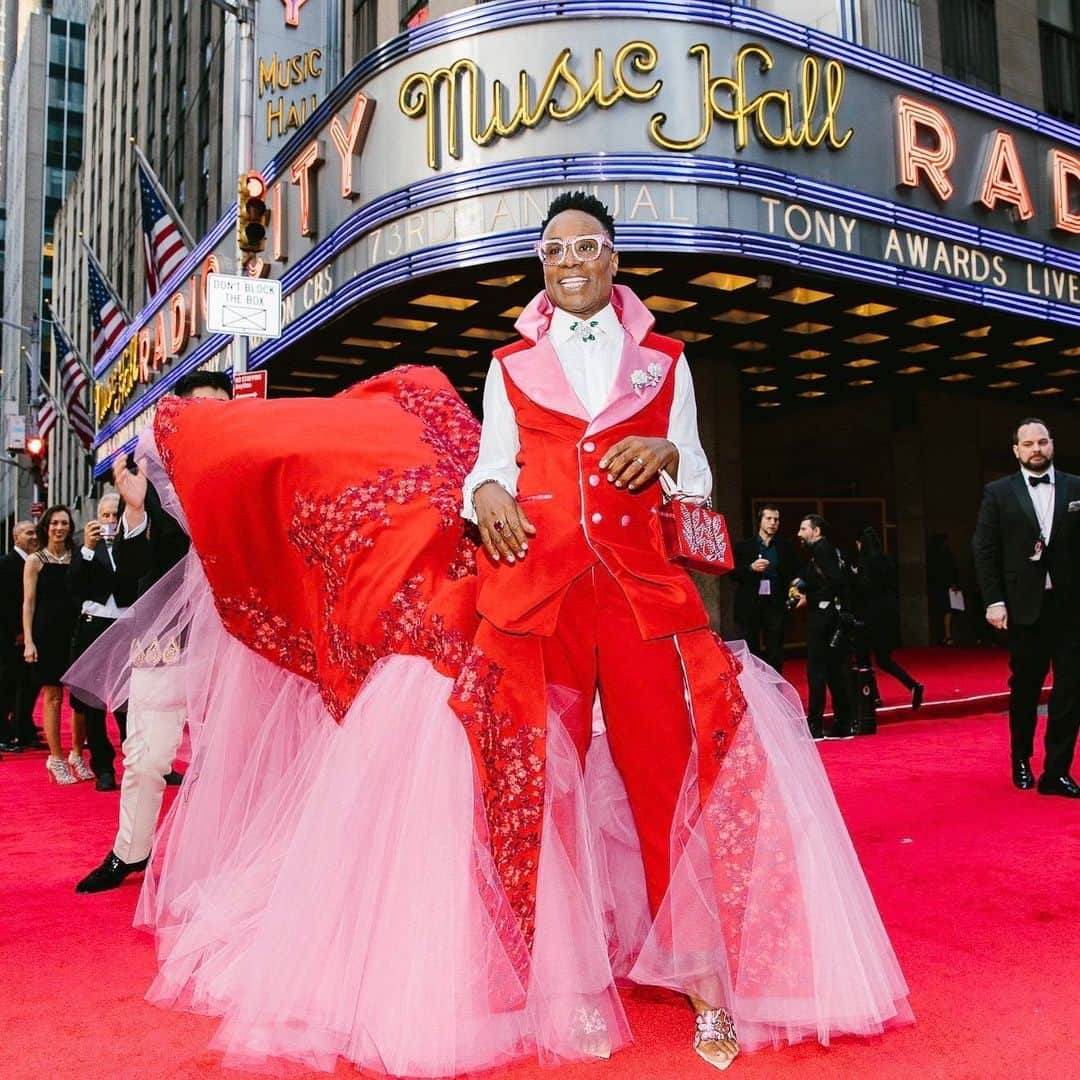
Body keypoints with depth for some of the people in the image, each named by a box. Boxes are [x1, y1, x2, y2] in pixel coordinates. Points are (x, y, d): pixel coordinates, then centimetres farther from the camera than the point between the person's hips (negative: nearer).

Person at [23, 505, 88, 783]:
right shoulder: (36, 560, 2)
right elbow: (28, 603, -1)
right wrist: (28, 641, -7)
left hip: (75, 632, 3)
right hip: (48, 633, -2)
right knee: (53, 697, 1)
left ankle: (77, 755, 17)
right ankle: (56, 759, 10)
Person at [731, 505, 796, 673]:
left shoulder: (785, 547, 9)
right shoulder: (744, 546, 5)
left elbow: (792, 574, 11)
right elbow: (733, 573, 0)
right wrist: (751, 568, -16)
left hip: (775, 605, 1)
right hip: (749, 606, -1)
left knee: (775, 654, 4)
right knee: (749, 653, 2)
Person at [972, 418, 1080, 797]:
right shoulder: (998, 492, 2)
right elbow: (984, 550, -1)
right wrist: (993, 601, -9)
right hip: (1025, 606, -1)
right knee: (1024, 689, 11)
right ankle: (1021, 760, 30)